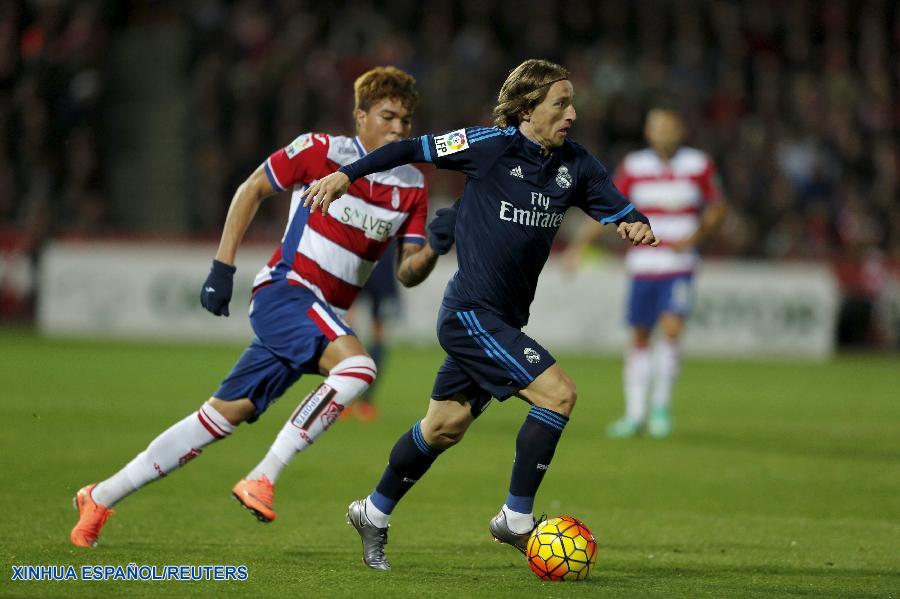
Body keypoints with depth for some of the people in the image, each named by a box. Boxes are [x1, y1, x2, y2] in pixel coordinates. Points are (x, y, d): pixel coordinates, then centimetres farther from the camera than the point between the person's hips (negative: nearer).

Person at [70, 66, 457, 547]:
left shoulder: (411, 187, 6)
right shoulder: (321, 150, -7)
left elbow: (407, 274, 6)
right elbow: (252, 188, 3)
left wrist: (432, 249, -17)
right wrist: (222, 267, -1)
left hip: (325, 316, 6)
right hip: (284, 289, -6)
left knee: (226, 415, 7)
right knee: (356, 366, -31)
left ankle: (101, 497, 17)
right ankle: (262, 478, -26)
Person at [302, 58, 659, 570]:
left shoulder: (575, 165, 4)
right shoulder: (491, 146, -12)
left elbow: (618, 209, 7)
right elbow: (413, 150, -3)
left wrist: (637, 225, -16)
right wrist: (346, 175, -3)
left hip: (504, 321, 7)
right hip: (472, 314, -7)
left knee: (445, 427, 18)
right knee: (558, 393, -17)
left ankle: (374, 514, 35)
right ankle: (517, 519, -6)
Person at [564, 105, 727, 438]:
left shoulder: (699, 166, -1)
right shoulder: (634, 167, 1)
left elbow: (717, 208, 6)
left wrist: (696, 236, -11)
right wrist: (580, 242, -9)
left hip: (679, 269, -2)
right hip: (642, 269, 2)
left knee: (671, 328, -18)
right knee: (639, 338, 5)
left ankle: (662, 407, -3)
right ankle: (635, 414, 15)